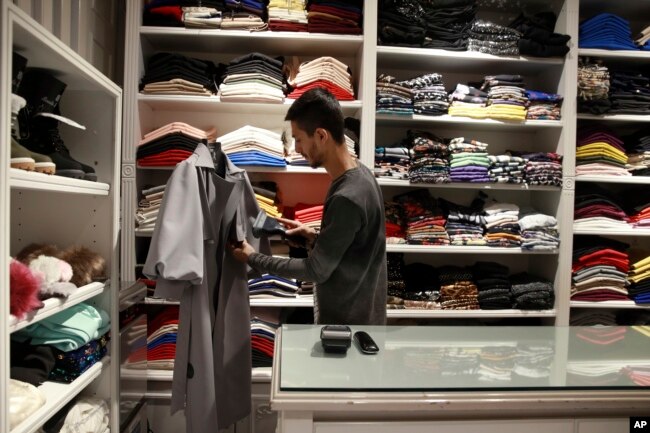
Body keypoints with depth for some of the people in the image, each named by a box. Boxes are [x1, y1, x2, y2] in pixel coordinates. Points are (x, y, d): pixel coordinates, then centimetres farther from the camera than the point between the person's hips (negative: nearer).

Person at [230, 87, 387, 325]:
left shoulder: (347, 198, -30)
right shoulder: (359, 174, 0)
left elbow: (317, 270, -21)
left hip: (346, 322, -8)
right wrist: (315, 236, 1)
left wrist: (253, 258, -11)